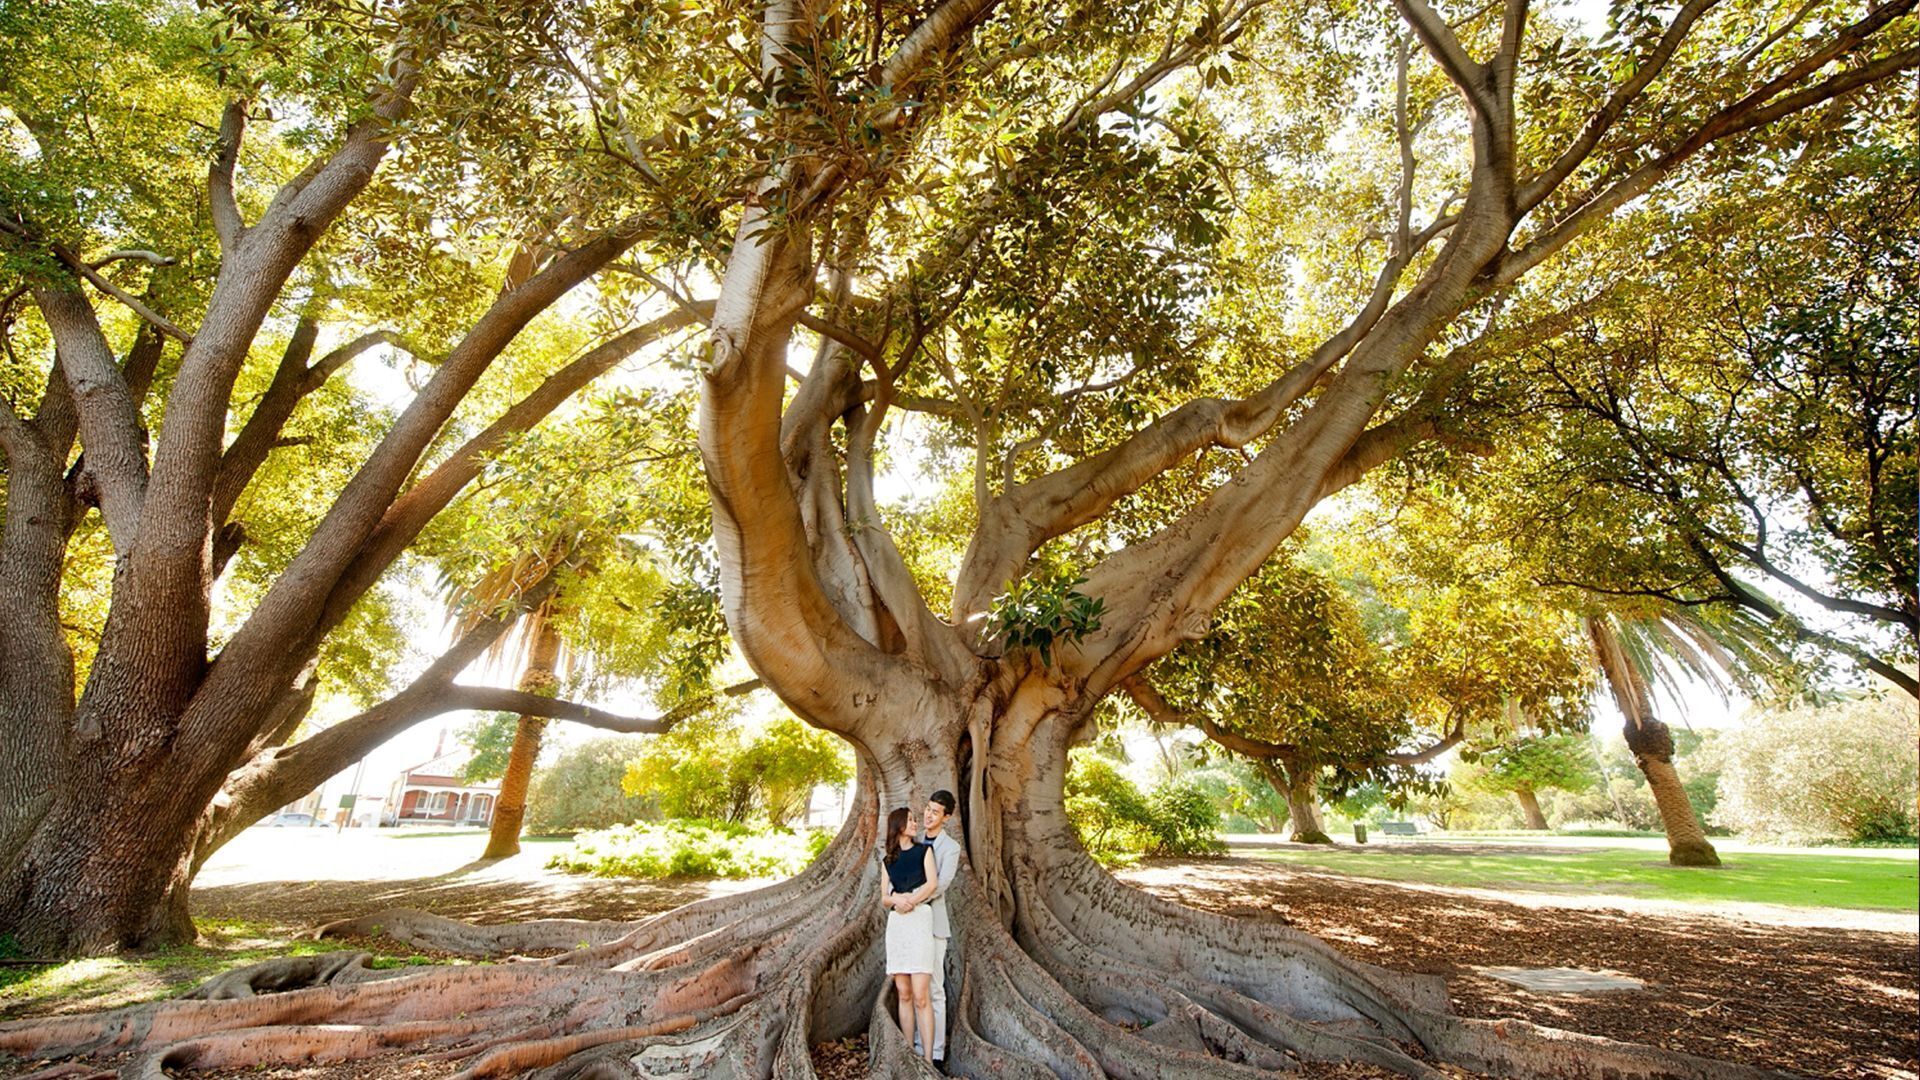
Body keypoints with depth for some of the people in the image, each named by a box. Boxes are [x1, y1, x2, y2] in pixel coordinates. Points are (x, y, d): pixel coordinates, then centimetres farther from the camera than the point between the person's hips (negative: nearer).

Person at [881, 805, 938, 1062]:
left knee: (920, 996, -10)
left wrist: (910, 902, -8)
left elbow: (932, 883, -3)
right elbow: (884, 899, 10)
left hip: (919, 918, -3)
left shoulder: (923, 850, 10)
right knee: (904, 995, 3)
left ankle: (928, 1059, -10)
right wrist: (897, 899, -11)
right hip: (895, 923, 3)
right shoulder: (888, 860, 16)